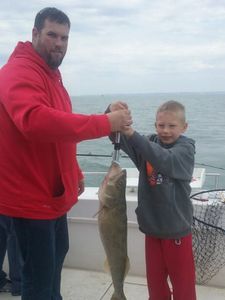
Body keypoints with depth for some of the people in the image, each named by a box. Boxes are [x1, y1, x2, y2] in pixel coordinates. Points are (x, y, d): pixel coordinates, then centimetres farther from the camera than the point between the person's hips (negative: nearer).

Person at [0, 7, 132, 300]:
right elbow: (36, 121, -40)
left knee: (58, 251, 25)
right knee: (39, 272, -1)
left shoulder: (51, 75, 14)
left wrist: (76, 173, 19)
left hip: (52, 192, 10)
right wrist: (104, 123, -39)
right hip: (30, 195, -10)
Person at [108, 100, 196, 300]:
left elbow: (165, 160, -33)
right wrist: (111, 113, -31)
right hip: (152, 225, 4)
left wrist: (133, 134, -42)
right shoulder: (149, 142, 2)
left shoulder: (186, 148, -11)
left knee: (182, 281, 10)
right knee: (155, 279, 17)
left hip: (176, 227, -4)